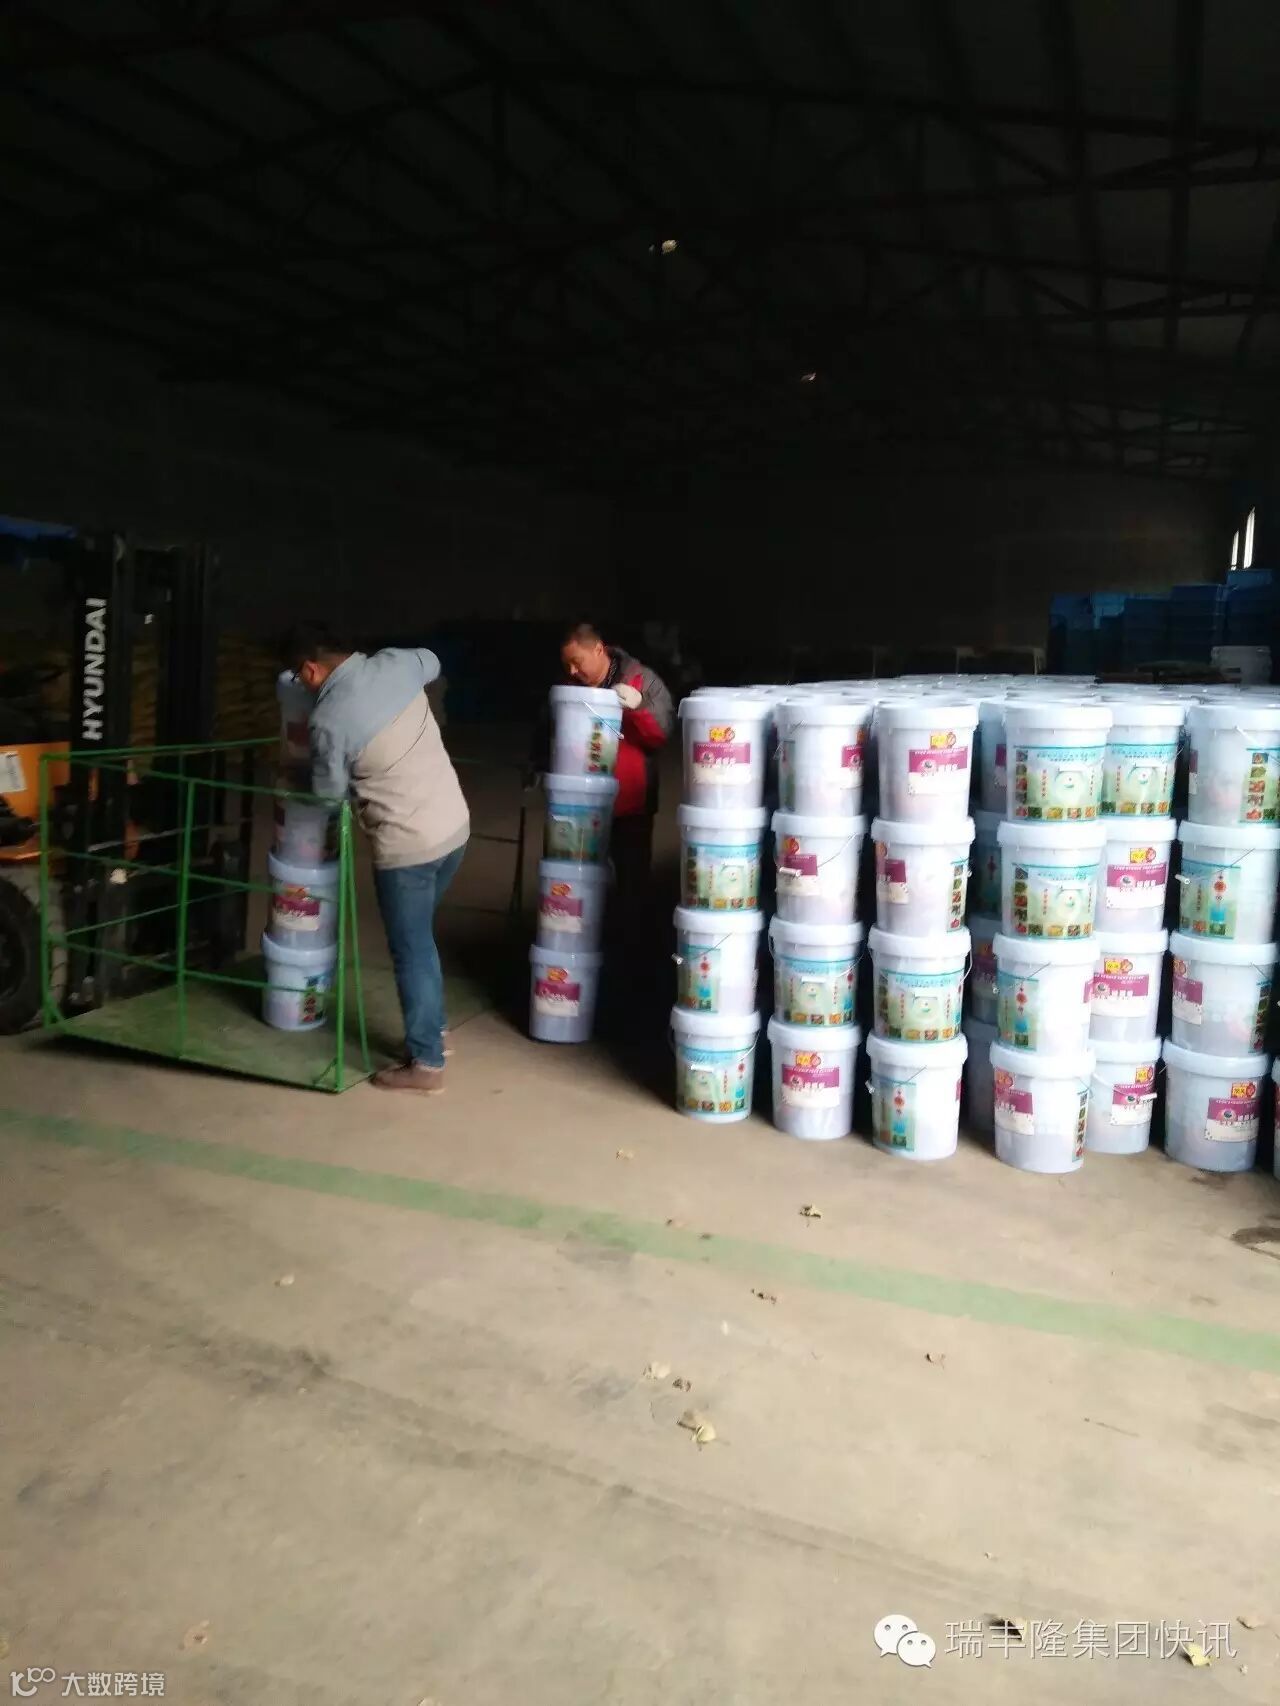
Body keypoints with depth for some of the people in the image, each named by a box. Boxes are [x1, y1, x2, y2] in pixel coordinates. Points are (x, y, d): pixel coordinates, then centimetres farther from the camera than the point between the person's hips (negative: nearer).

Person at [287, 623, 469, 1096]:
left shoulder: (329, 719, -15)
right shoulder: (394, 663, 1)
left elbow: (329, 795, -2)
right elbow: (432, 661, 26)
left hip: (408, 844, -7)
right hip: (455, 823, 7)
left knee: (412, 951, 5)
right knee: (420, 936, 23)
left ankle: (426, 1063, 14)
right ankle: (432, 1028, 35)